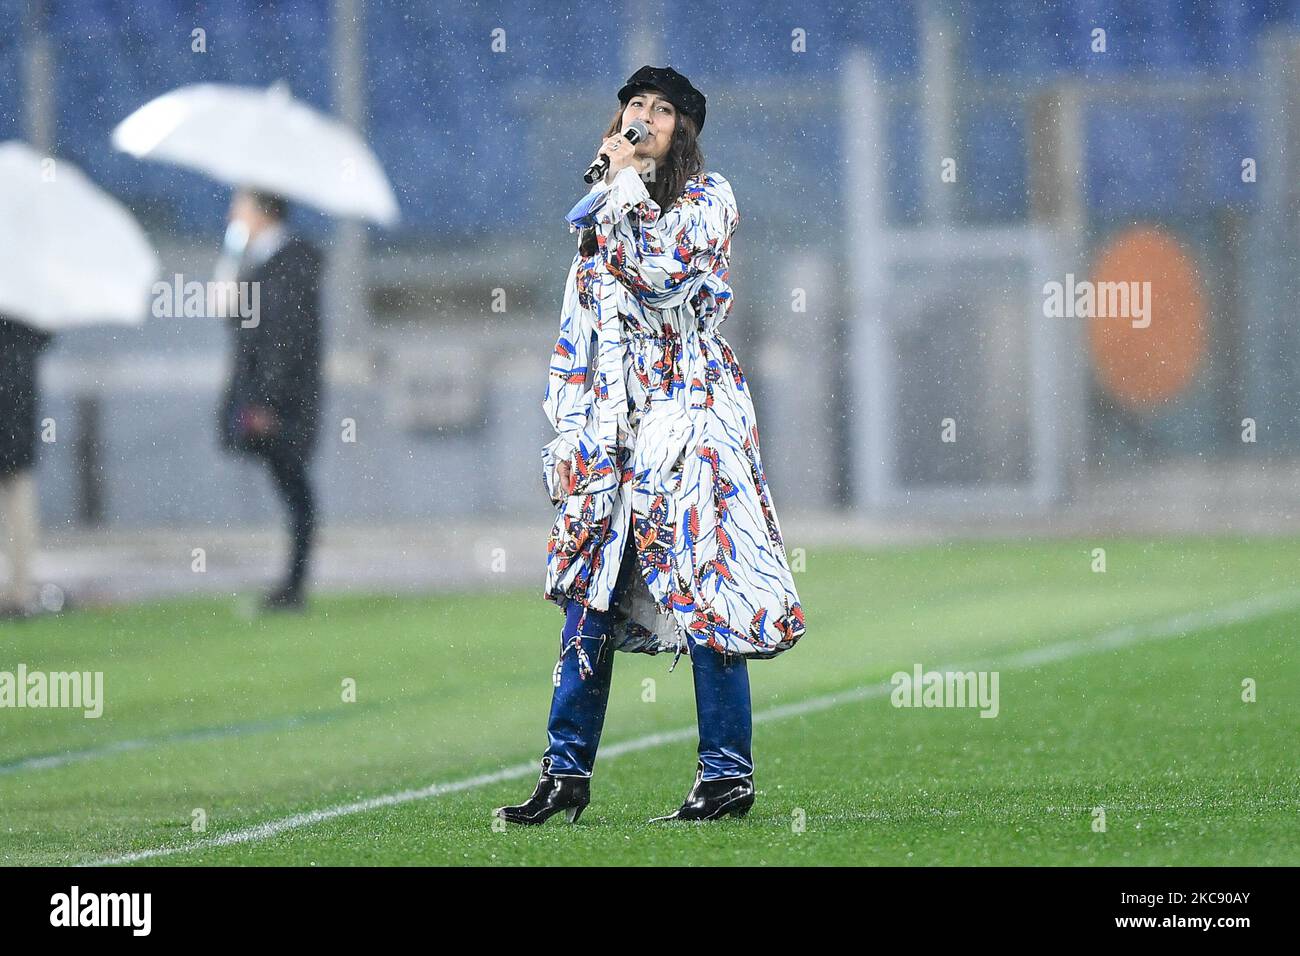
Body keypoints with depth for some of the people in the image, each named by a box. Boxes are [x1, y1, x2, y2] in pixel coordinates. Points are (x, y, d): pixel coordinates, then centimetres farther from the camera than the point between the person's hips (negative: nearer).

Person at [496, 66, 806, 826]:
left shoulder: (707, 199, 0)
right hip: (610, 424, 6)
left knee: (702, 592, -7)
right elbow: (577, 329, 18)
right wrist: (568, 433, 12)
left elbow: (663, 271, -18)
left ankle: (729, 775, -3)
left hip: (688, 415, -6)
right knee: (588, 595, 3)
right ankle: (567, 772, 7)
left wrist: (626, 183, -9)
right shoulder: (598, 213, 17)